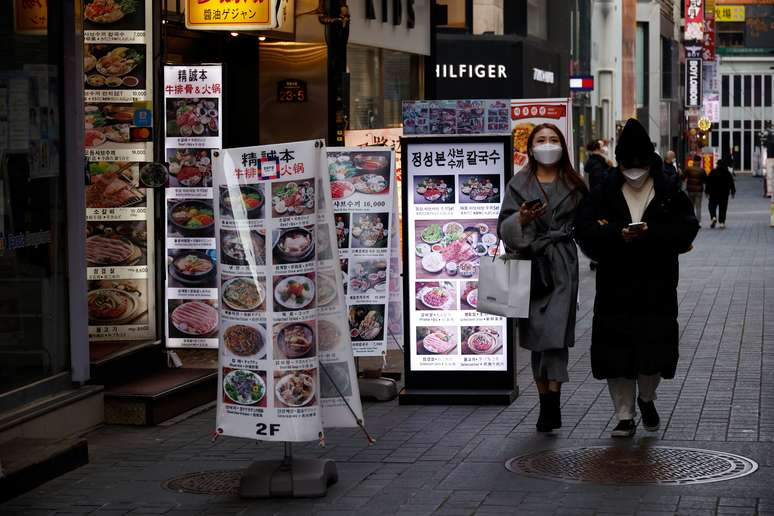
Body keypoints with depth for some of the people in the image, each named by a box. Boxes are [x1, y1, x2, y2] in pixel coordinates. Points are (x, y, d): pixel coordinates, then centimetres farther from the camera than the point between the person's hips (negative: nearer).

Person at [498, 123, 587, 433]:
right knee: (535, 336, 5)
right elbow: (504, 227, 1)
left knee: (555, 333, -12)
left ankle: (551, 405, -16)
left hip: (561, 268, -1)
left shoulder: (574, 185, 9)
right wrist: (521, 219, -17)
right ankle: (547, 404, 13)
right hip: (530, 265, 1)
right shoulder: (519, 185, 7)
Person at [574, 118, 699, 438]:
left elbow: (687, 230, -7)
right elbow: (584, 232, -6)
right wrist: (619, 235, -20)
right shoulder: (602, 196, 5)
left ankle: (646, 399, 32)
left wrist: (648, 232, -20)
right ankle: (625, 416, 11)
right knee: (617, 354, -1)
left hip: (657, 291, 0)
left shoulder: (671, 195, 5)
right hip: (615, 291, 0)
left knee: (655, 351, 3)